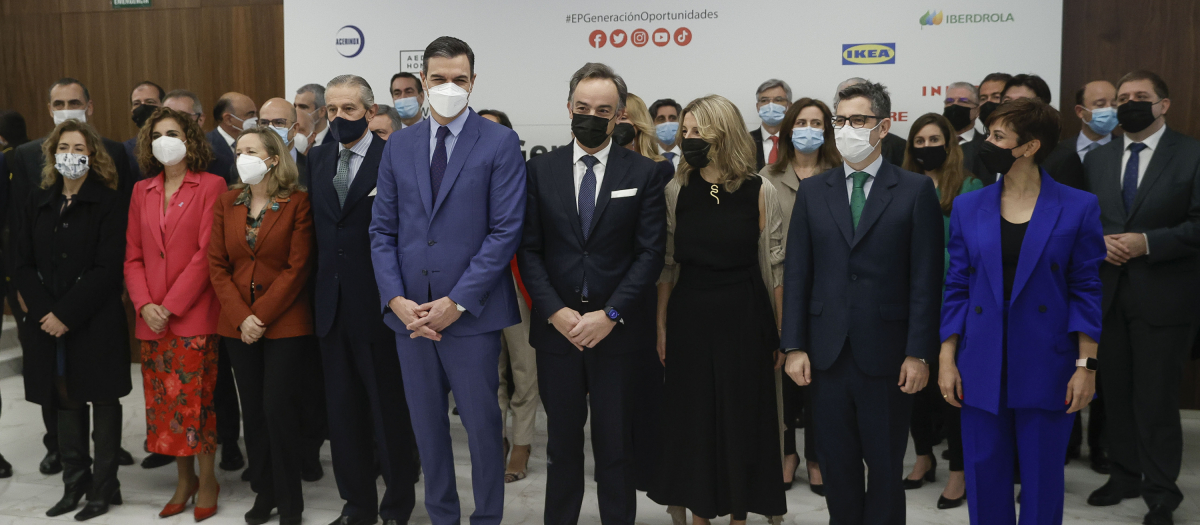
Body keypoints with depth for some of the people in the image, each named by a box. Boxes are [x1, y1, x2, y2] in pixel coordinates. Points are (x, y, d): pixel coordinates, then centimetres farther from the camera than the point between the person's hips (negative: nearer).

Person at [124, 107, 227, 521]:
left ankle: (206, 478, 13)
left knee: (196, 398, -3)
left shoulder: (210, 186, -2)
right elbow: (133, 256, 11)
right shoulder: (142, 191, 14)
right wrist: (144, 304, -4)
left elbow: (206, 252, -9)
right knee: (162, 400, 7)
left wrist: (171, 305, -12)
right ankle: (184, 479, 21)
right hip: (151, 317, 5)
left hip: (193, 314, -5)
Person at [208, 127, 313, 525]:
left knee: (278, 409, -5)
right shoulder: (227, 203, 8)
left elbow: (297, 268, -10)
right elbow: (217, 264, 4)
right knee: (253, 410, 10)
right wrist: (241, 316, -7)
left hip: (285, 324, -4)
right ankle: (264, 493, 23)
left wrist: (262, 316, -14)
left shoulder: (297, 203, -6)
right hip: (238, 325, 4)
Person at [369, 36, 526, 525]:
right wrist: (396, 299, -7)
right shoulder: (399, 145, 9)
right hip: (410, 312, 4)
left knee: (482, 424, 6)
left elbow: (505, 231, -10)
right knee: (426, 424, 14)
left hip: (471, 314, -4)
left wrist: (456, 302, -15)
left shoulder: (500, 143, -4)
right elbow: (382, 230, 8)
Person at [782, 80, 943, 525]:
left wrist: (919, 353, -9)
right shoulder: (812, 192, 7)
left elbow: (926, 279, -4)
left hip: (886, 354, -2)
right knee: (836, 464, 11)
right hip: (827, 353, 3)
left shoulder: (916, 191, -1)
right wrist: (795, 346, 0)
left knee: (886, 464, 8)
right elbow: (796, 274, 5)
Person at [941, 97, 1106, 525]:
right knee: (984, 478, 9)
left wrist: (1086, 365, -6)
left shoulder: (1078, 208, -3)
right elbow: (956, 288, 5)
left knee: (1042, 481, 8)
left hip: (1046, 368, -2)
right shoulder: (968, 207, 4)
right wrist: (946, 361, 1)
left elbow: (1086, 291, -2)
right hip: (982, 368, 2)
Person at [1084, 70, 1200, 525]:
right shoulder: (1097, 158, 11)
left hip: (1162, 297, -4)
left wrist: (1147, 242, -18)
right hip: (1107, 293, 5)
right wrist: (1098, 243, -8)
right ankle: (1125, 474, 28)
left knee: (1156, 398, 0)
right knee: (1116, 392, 12)